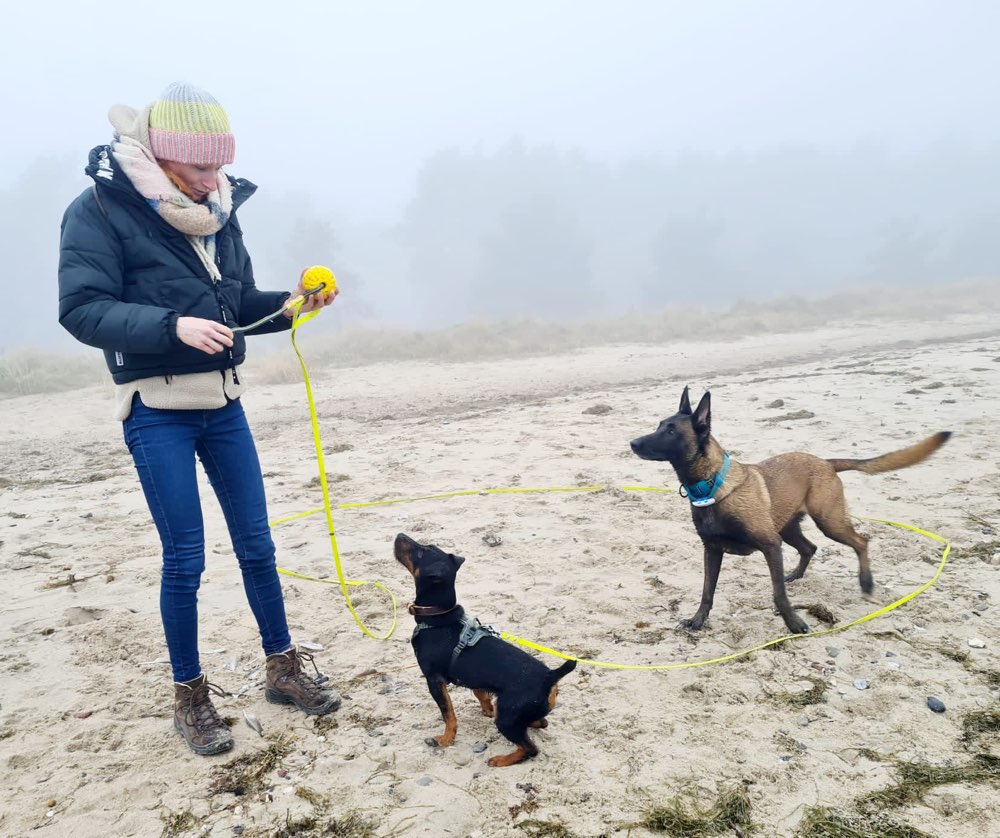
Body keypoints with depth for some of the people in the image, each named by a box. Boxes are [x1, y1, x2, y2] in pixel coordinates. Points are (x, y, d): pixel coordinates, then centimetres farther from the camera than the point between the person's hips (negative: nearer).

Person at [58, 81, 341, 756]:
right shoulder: (101, 209, -9)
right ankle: (190, 696, 20)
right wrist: (173, 326, -31)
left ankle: (283, 668, 26)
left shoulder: (218, 213, 7)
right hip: (157, 413, -5)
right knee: (185, 560, 0)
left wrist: (291, 304, -4)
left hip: (224, 404, 5)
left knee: (257, 545, 10)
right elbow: (82, 310, -18)